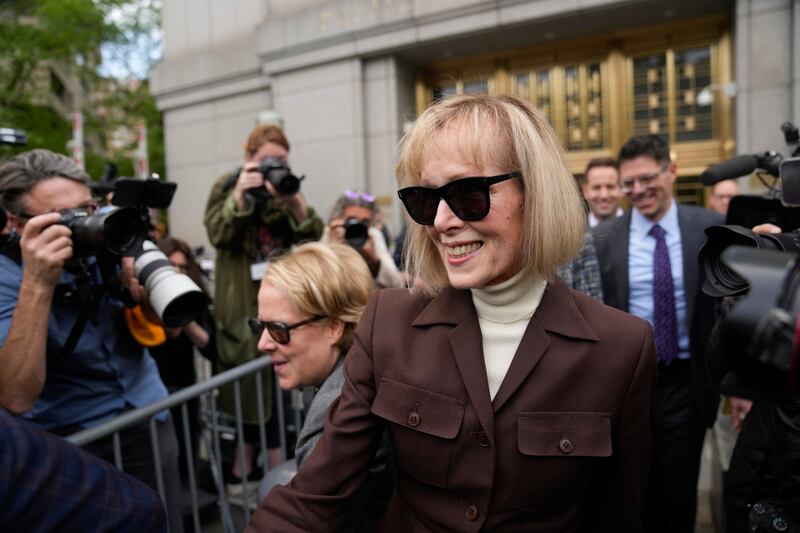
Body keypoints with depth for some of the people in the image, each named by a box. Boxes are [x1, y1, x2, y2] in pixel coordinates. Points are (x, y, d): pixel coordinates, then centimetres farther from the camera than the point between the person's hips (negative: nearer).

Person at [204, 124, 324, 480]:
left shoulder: (288, 187, 10)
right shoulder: (227, 187, 2)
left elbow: (313, 235, -1)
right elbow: (217, 236, -10)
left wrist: (295, 199, -17)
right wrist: (239, 195, -21)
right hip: (243, 301, -3)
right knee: (248, 375, 3)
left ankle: (275, 457, 20)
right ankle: (246, 457, 21)